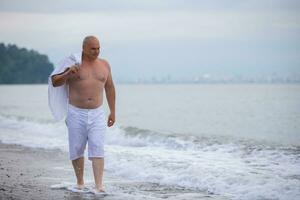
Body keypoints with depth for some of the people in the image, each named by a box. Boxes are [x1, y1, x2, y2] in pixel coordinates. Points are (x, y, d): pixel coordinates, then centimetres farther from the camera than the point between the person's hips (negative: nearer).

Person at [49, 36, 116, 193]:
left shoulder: (104, 65, 6)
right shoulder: (73, 63, -3)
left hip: (97, 114, 1)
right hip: (76, 113, -1)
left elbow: (109, 88, 15)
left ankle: (98, 185, -18)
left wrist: (112, 112, 15)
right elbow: (55, 83, -4)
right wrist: (68, 74, -23)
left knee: (97, 148, -11)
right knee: (77, 149, 6)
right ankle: (80, 182, 24)